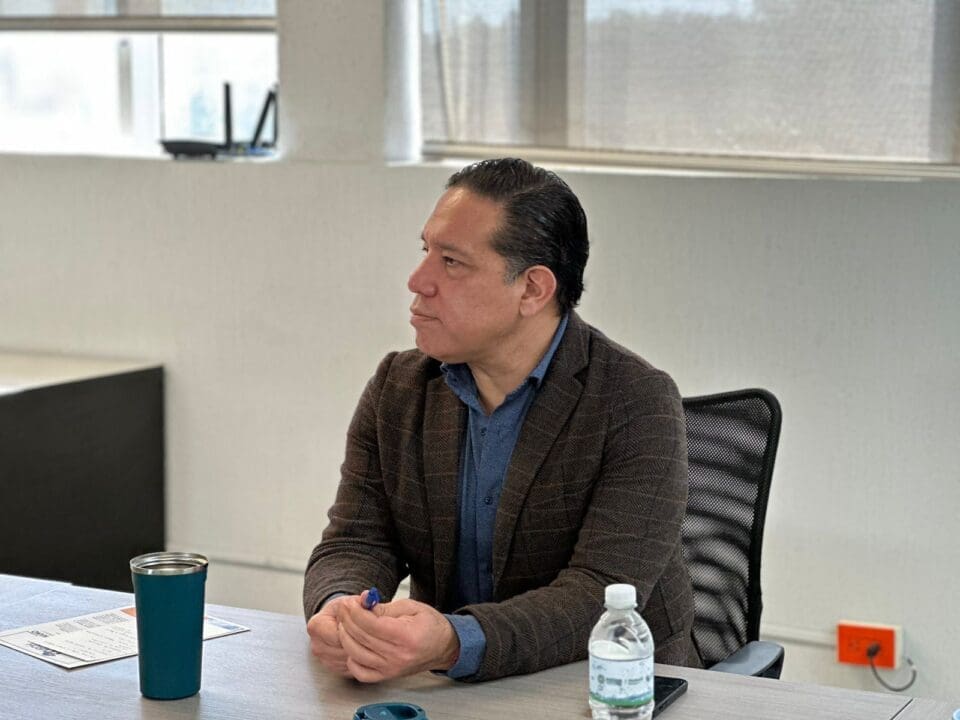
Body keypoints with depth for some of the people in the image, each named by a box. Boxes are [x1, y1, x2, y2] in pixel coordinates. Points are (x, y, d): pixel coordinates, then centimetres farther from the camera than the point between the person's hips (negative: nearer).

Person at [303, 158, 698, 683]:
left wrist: (455, 643, -38)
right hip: (444, 698, 4)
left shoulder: (640, 407, -13)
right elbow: (355, 542, 1)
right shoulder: (396, 389, 4)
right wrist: (338, 608, -24)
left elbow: (604, 596, -22)